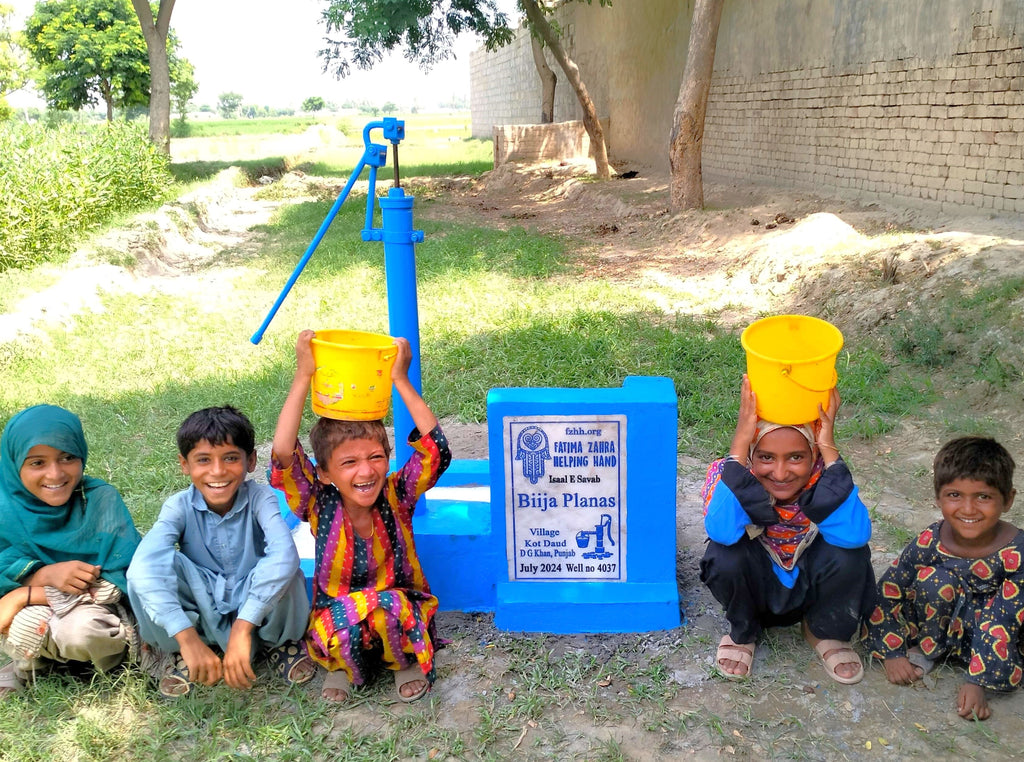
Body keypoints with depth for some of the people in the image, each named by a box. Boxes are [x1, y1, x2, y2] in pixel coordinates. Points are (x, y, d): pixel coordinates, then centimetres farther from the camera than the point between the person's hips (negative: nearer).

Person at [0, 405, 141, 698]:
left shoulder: (101, 500, -17)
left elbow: (122, 582, -21)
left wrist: (26, 594, -25)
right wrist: (47, 575, -30)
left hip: (96, 610, -3)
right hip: (38, 618, 3)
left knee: (80, 630, -35)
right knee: (24, 623, -30)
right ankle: (32, 663, 4)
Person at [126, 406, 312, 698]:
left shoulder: (259, 498, -20)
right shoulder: (180, 506, -17)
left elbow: (284, 554, -40)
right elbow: (145, 566, -36)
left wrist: (242, 628, -47)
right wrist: (187, 637, -47)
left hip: (253, 604, -1)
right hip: (199, 607, 1)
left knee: (286, 575, -35)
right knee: (142, 574, -27)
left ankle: (280, 641, -1)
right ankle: (174, 651, 0)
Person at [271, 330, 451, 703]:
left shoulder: (396, 496, -11)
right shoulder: (320, 505, -12)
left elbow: (436, 450, -26)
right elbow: (283, 456, -28)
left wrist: (401, 380, -25)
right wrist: (303, 377, -31)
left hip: (402, 615, 0)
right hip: (336, 615, 0)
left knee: (390, 605, -33)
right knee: (343, 625, -34)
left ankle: (406, 662, 0)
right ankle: (345, 666, 3)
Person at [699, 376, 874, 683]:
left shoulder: (824, 474, -25)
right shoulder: (731, 472, -27)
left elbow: (854, 535, -44)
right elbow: (721, 532, -47)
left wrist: (828, 446, -43)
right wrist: (740, 441, -47)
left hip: (810, 584, 1)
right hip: (754, 584, -1)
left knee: (848, 553, -29)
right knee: (725, 555, -33)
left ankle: (826, 633, 4)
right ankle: (742, 633, 2)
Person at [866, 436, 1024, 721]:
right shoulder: (930, 542, -23)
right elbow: (887, 593, -16)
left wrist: (977, 682, -30)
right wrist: (893, 654, -18)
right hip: (938, 620, 0)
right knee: (935, 580, -31)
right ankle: (928, 650, -10)